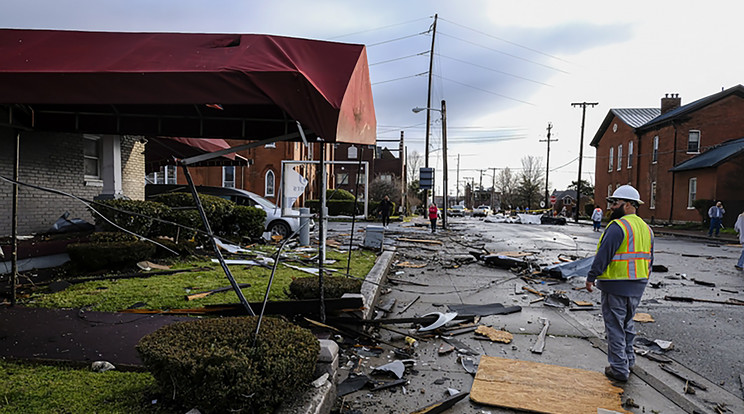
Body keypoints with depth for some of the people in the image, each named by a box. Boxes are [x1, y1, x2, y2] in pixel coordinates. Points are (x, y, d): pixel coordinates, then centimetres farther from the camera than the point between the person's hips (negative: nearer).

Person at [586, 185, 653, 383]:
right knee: (627, 323, 23)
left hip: (616, 286, -9)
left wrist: (591, 277, -14)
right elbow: (649, 258, 18)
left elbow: (603, 255, -21)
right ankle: (628, 360, 34)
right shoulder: (646, 228, 12)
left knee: (615, 326, 1)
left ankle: (619, 369, 6)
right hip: (637, 286, 9)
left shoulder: (617, 226, -17)